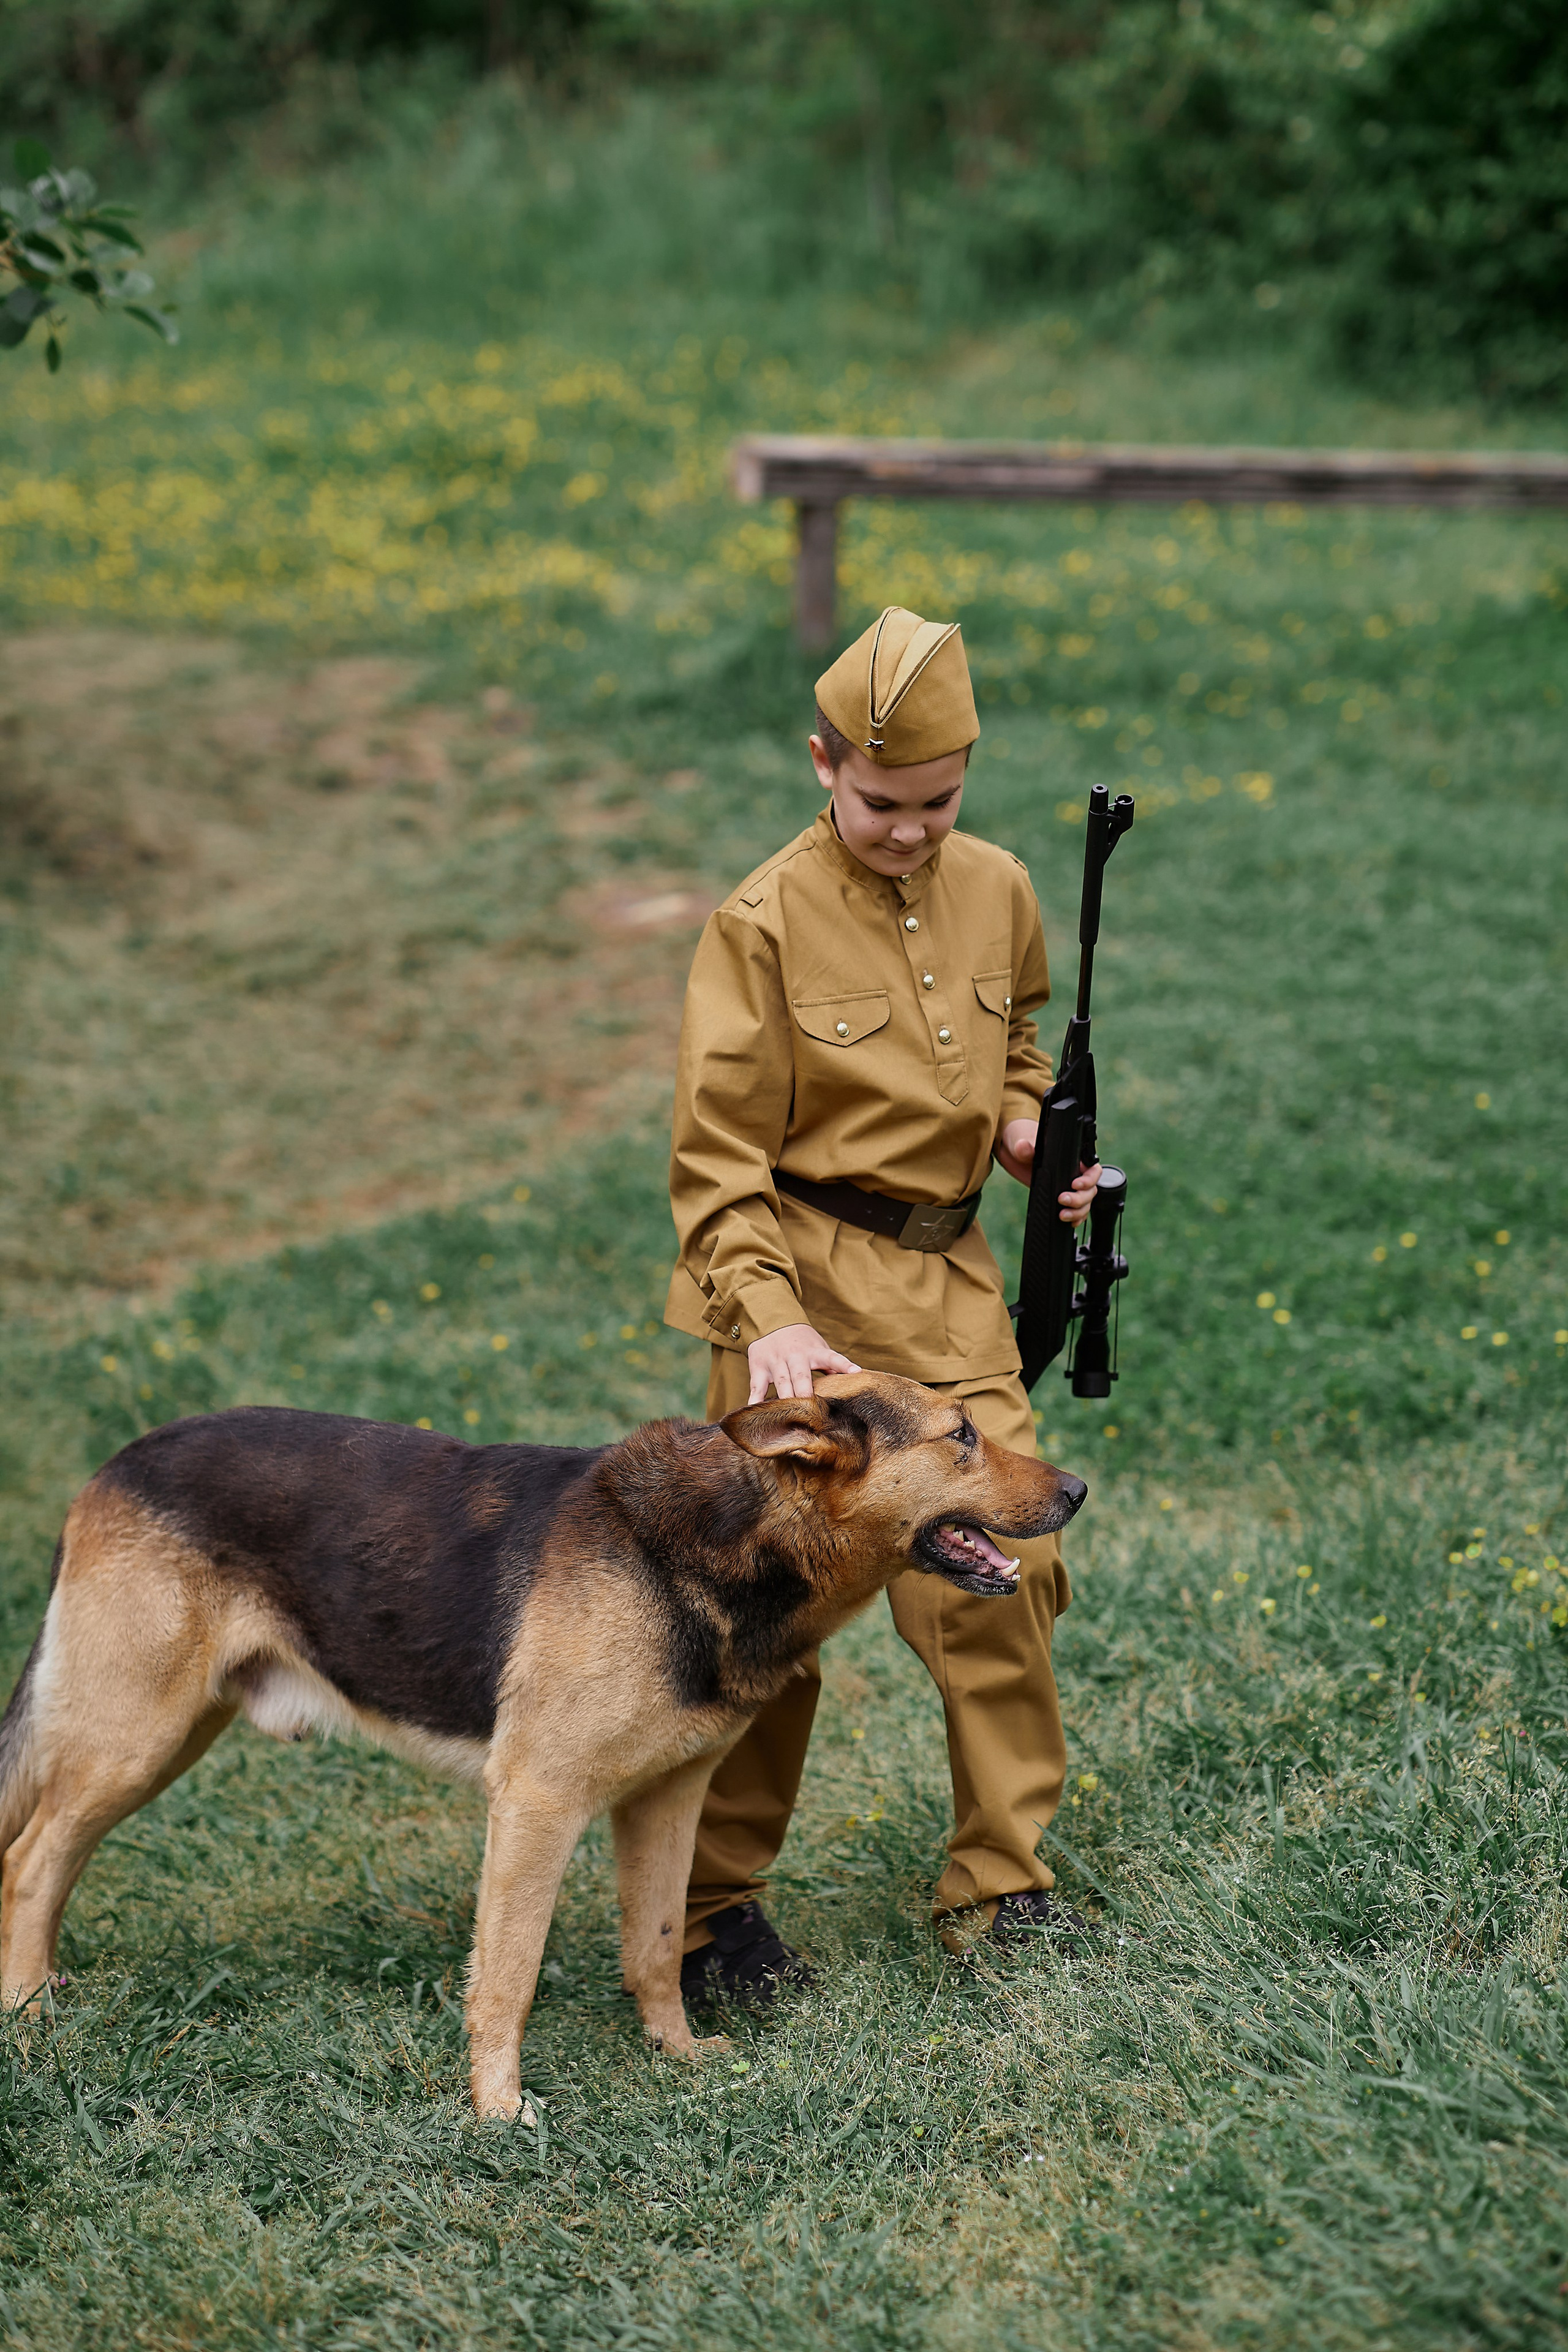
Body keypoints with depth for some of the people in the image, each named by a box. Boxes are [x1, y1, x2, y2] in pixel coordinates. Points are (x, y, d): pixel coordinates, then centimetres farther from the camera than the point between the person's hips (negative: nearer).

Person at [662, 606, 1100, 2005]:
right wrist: (769, 1316, -24)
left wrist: (1033, 1138, 2)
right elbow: (716, 1153, -12)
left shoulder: (999, 894, 4)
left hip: (951, 1279, 5)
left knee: (1005, 1565, 2)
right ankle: (711, 1910, 14)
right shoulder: (766, 922, -12)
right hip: (808, 1274, -5)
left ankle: (1003, 1884, 18)